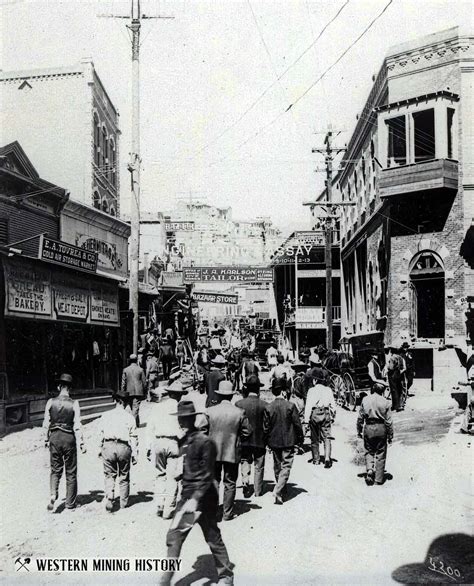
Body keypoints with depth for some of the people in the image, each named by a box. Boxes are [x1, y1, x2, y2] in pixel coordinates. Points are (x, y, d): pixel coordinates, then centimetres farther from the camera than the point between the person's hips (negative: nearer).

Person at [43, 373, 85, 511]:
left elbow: (46, 423, 1)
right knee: (71, 472, 10)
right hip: (69, 438, -2)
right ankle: (70, 503, 17)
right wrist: (81, 443, -5)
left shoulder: (51, 402, -4)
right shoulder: (74, 404, -10)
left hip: (54, 437, 2)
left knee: (55, 470, 15)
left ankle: (53, 494, -7)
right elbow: (77, 426, -11)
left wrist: (46, 438, 13)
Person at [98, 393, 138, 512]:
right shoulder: (129, 417, 6)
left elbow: (100, 434, 9)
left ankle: (109, 501, -6)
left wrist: (100, 449, 16)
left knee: (109, 476, 9)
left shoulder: (105, 415, 10)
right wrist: (134, 454, 5)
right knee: (124, 476, 14)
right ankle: (124, 502, 22)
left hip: (108, 446, 0)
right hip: (123, 447, 0)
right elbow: (133, 437, 3)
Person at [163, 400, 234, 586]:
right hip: (187, 495, 7)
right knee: (174, 535, 3)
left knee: (213, 538, 6)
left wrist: (195, 499, -23)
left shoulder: (205, 442, -17)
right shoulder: (183, 441, 6)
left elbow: (207, 476, -18)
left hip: (203, 497, -7)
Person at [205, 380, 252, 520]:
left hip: (213, 452, 1)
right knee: (230, 484, 10)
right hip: (232, 453, 0)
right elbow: (247, 431, -3)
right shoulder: (239, 412, -8)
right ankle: (227, 513, 15)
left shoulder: (210, 411, -9)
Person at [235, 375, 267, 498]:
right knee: (259, 467, 13)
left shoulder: (239, 404, -10)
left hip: (244, 440, 1)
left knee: (245, 462, 14)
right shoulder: (264, 405, -13)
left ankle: (245, 483, -6)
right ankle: (258, 490, 21)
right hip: (259, 440, 0)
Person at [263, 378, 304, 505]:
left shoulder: (268, 408, -6)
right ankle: (278, 491, -12)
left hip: (274, 442, 3)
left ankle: (280, 487, 33)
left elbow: (266, 427, 0)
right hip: (288, 441, -3)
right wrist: (300, 438, 7)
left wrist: (266, 441, 12)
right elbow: (297, 424, -6)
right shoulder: (290, 406, -12)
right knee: (286, 466, 1)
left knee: (277, 466, 19)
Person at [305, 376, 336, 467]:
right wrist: (333, 415, 18)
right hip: (325, 414, 1)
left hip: (314, 413, -1)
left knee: (315, 438, 10)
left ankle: (316, 460, 16)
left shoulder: (312, 390, -3)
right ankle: (327, 458, -15)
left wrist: (306, 418, -5)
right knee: (327, 437, 2)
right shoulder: (328, 390, 5)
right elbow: (333, 404, 9)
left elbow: (308, 405, -7)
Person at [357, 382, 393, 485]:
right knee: (380, 454, 9)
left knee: (369, 451, 17)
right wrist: (390, 435, 5)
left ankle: (370, 469, -6)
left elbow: (360, 417, 2)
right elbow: (388, 421, -4)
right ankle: (379, 478, 13)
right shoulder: (385, 402, -7)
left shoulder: (365, 400, -2)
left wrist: (359, 430, 13)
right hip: (381, 428, -1)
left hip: (368, 427, 1)